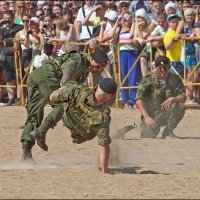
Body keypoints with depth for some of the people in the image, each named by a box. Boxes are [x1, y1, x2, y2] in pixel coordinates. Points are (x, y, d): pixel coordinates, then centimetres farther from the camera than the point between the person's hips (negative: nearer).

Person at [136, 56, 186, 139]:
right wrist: (147, 117, -26)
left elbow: (183, 98, -8)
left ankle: (168, 131, -8)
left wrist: (172, 99, -31)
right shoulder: (149, 79, -8)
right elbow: (139, 100, -14)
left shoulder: (175, 79, 0)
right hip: (151, 114, -2)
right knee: (147, 135, -28)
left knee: (180, 106, -26)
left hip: (167, 113, 2)